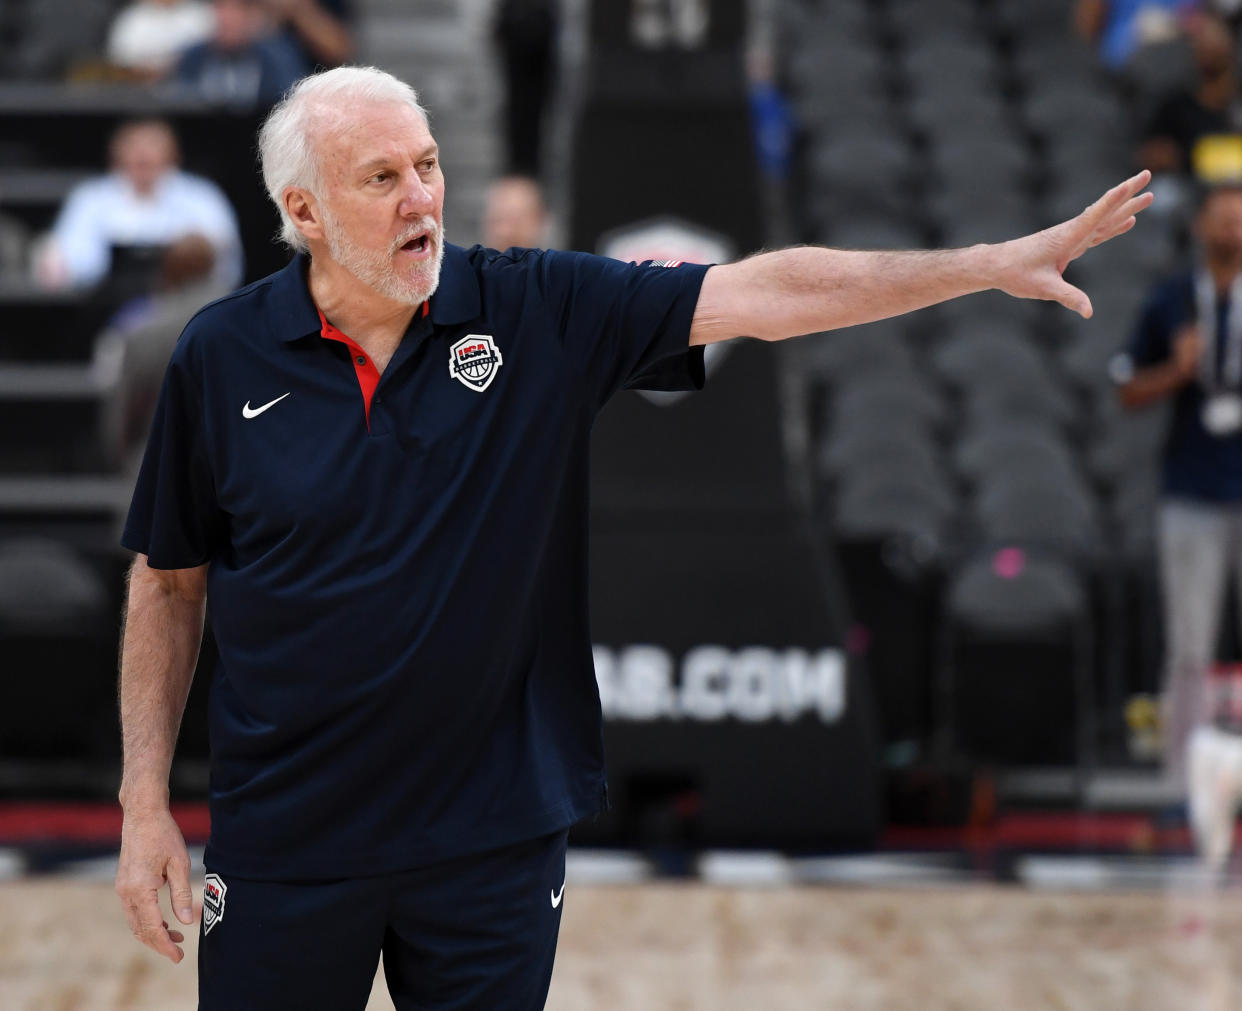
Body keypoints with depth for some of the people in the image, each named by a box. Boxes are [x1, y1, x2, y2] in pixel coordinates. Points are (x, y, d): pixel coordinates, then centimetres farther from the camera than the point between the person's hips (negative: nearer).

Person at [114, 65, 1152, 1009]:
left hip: (494, 837, 1)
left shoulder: (540, 309, -4)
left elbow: (765, 295, -7)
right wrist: (145, 804, 0)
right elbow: (169, 583, 4)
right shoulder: (221, 356, -4)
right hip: (287, 843, 0)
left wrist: (997, 264, -14)